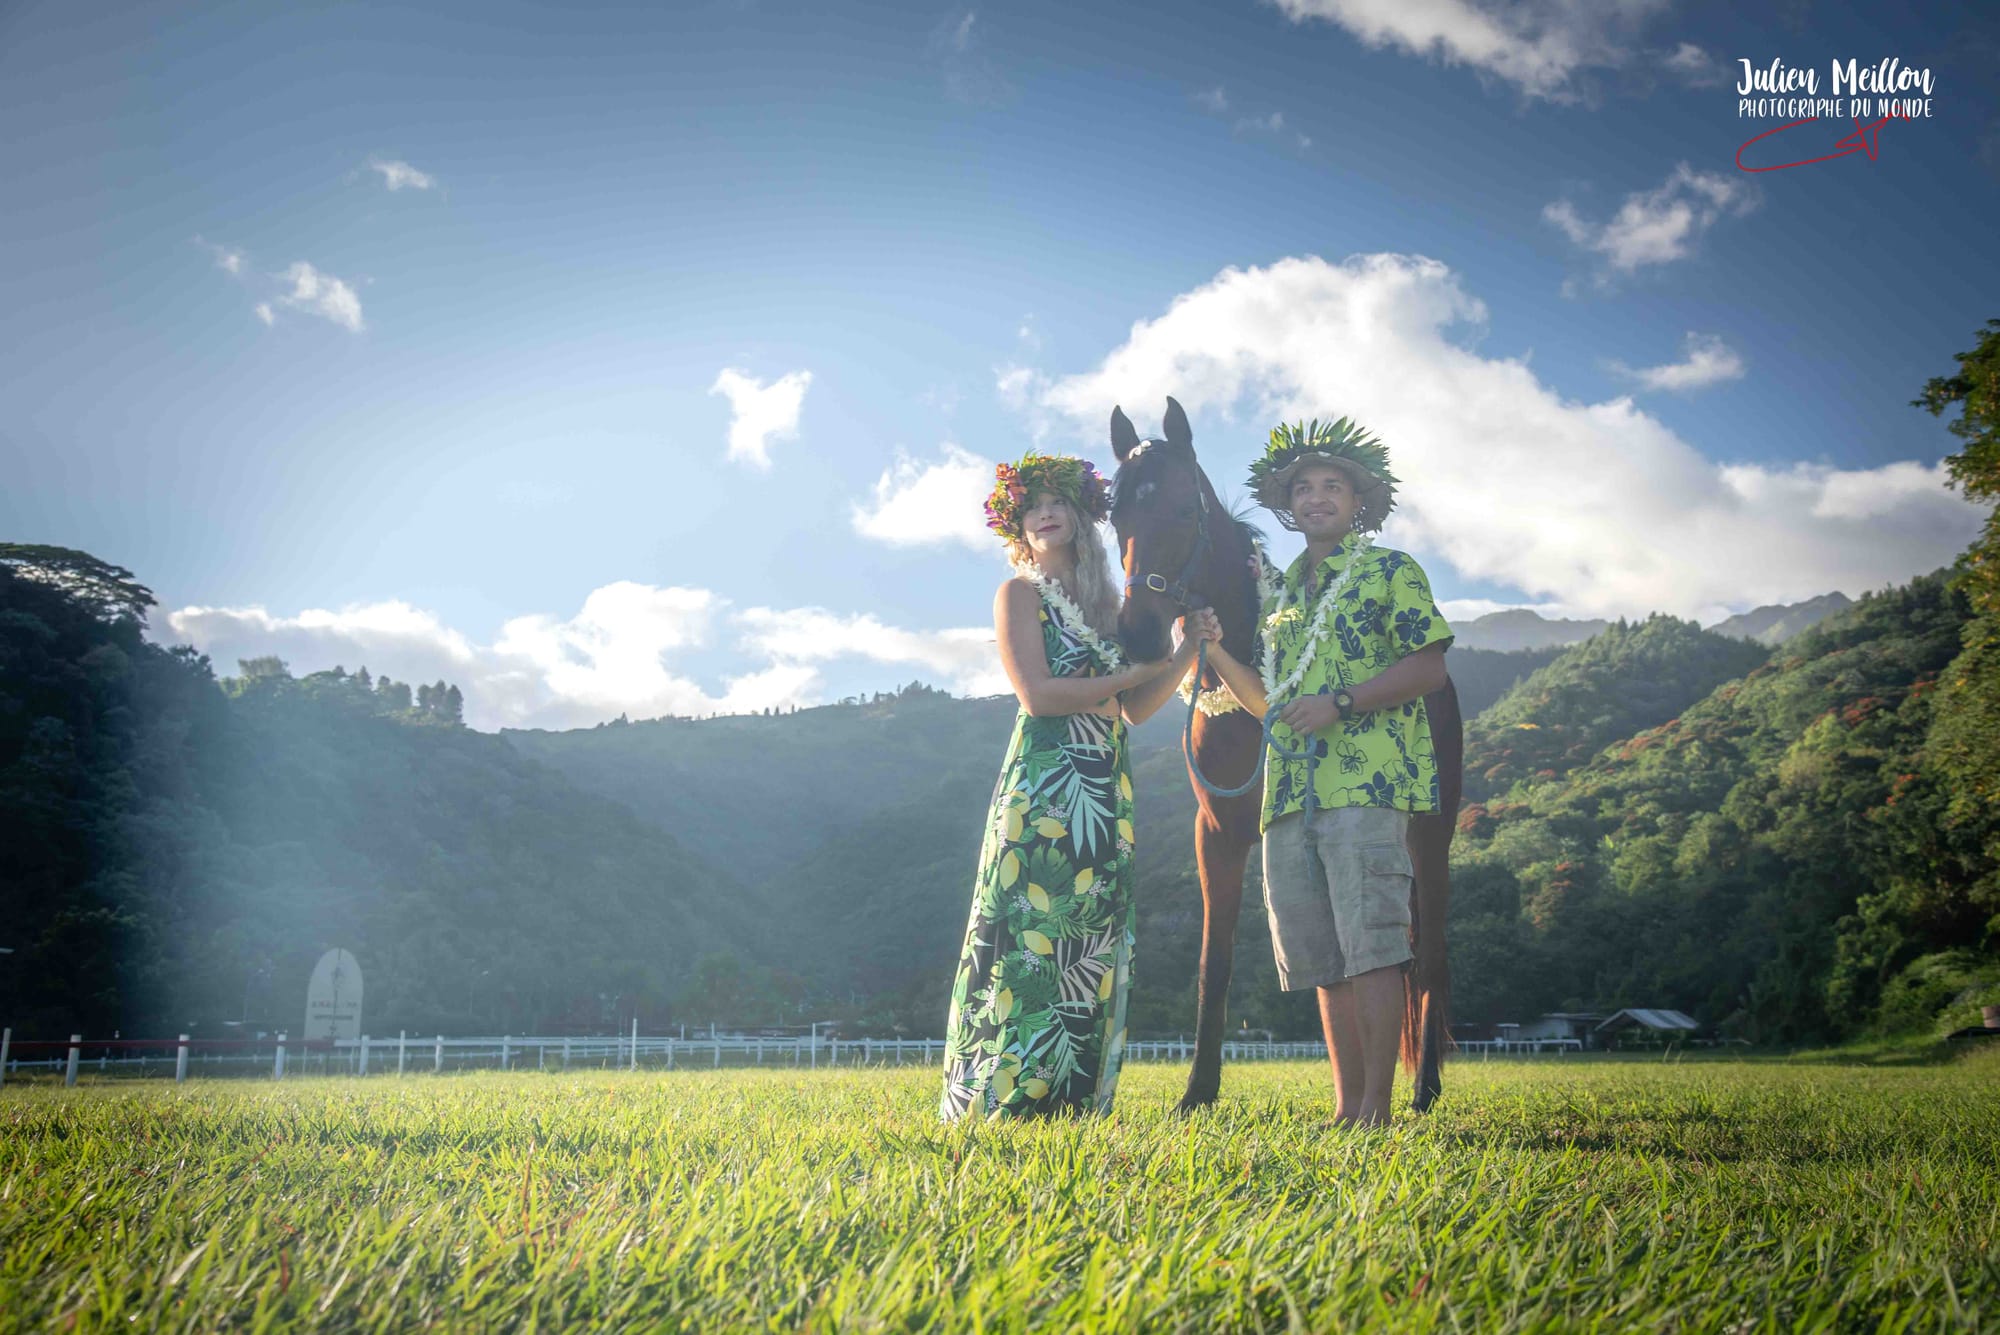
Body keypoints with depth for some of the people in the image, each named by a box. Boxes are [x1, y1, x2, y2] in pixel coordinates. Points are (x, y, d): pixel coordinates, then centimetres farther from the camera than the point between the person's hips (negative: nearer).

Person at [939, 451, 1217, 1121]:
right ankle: (1001, 1101, -4)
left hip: (1106, 793, 6)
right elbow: (1038, 695, -12)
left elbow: (1134, 710, 13)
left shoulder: (1107, 600, 18)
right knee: (1031, 936, -9)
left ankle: (1074, 1102, 11)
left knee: (1094, 947, 5)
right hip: (1042, 786, -6)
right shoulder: (1019, 593, 1)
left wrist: (1188, 650, 0)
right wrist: (1137, 671, -8)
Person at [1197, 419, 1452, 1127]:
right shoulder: (1281, 591, 24)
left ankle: (1375, 1111, -6)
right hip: (1289, 794, 6)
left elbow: (1429, 668, -5)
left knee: (1369, 945, -10)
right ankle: (1346, 1108, 13)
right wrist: (1214, 651, 10)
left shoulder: (1390, 570, 6)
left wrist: (1341, 704, -15)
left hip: (1367, 782, -6)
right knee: (1323, 959, 7)